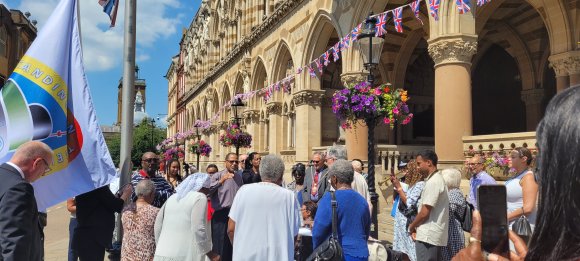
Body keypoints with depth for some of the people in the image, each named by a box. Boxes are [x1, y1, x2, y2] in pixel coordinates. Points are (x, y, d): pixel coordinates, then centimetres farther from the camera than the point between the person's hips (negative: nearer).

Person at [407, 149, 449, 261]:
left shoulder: (433, 182, -17)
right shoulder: (438, 179, 14)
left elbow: (424, 212, -19)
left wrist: (412, 226, -3)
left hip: (427, 235, -10)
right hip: (435, 234, 10)